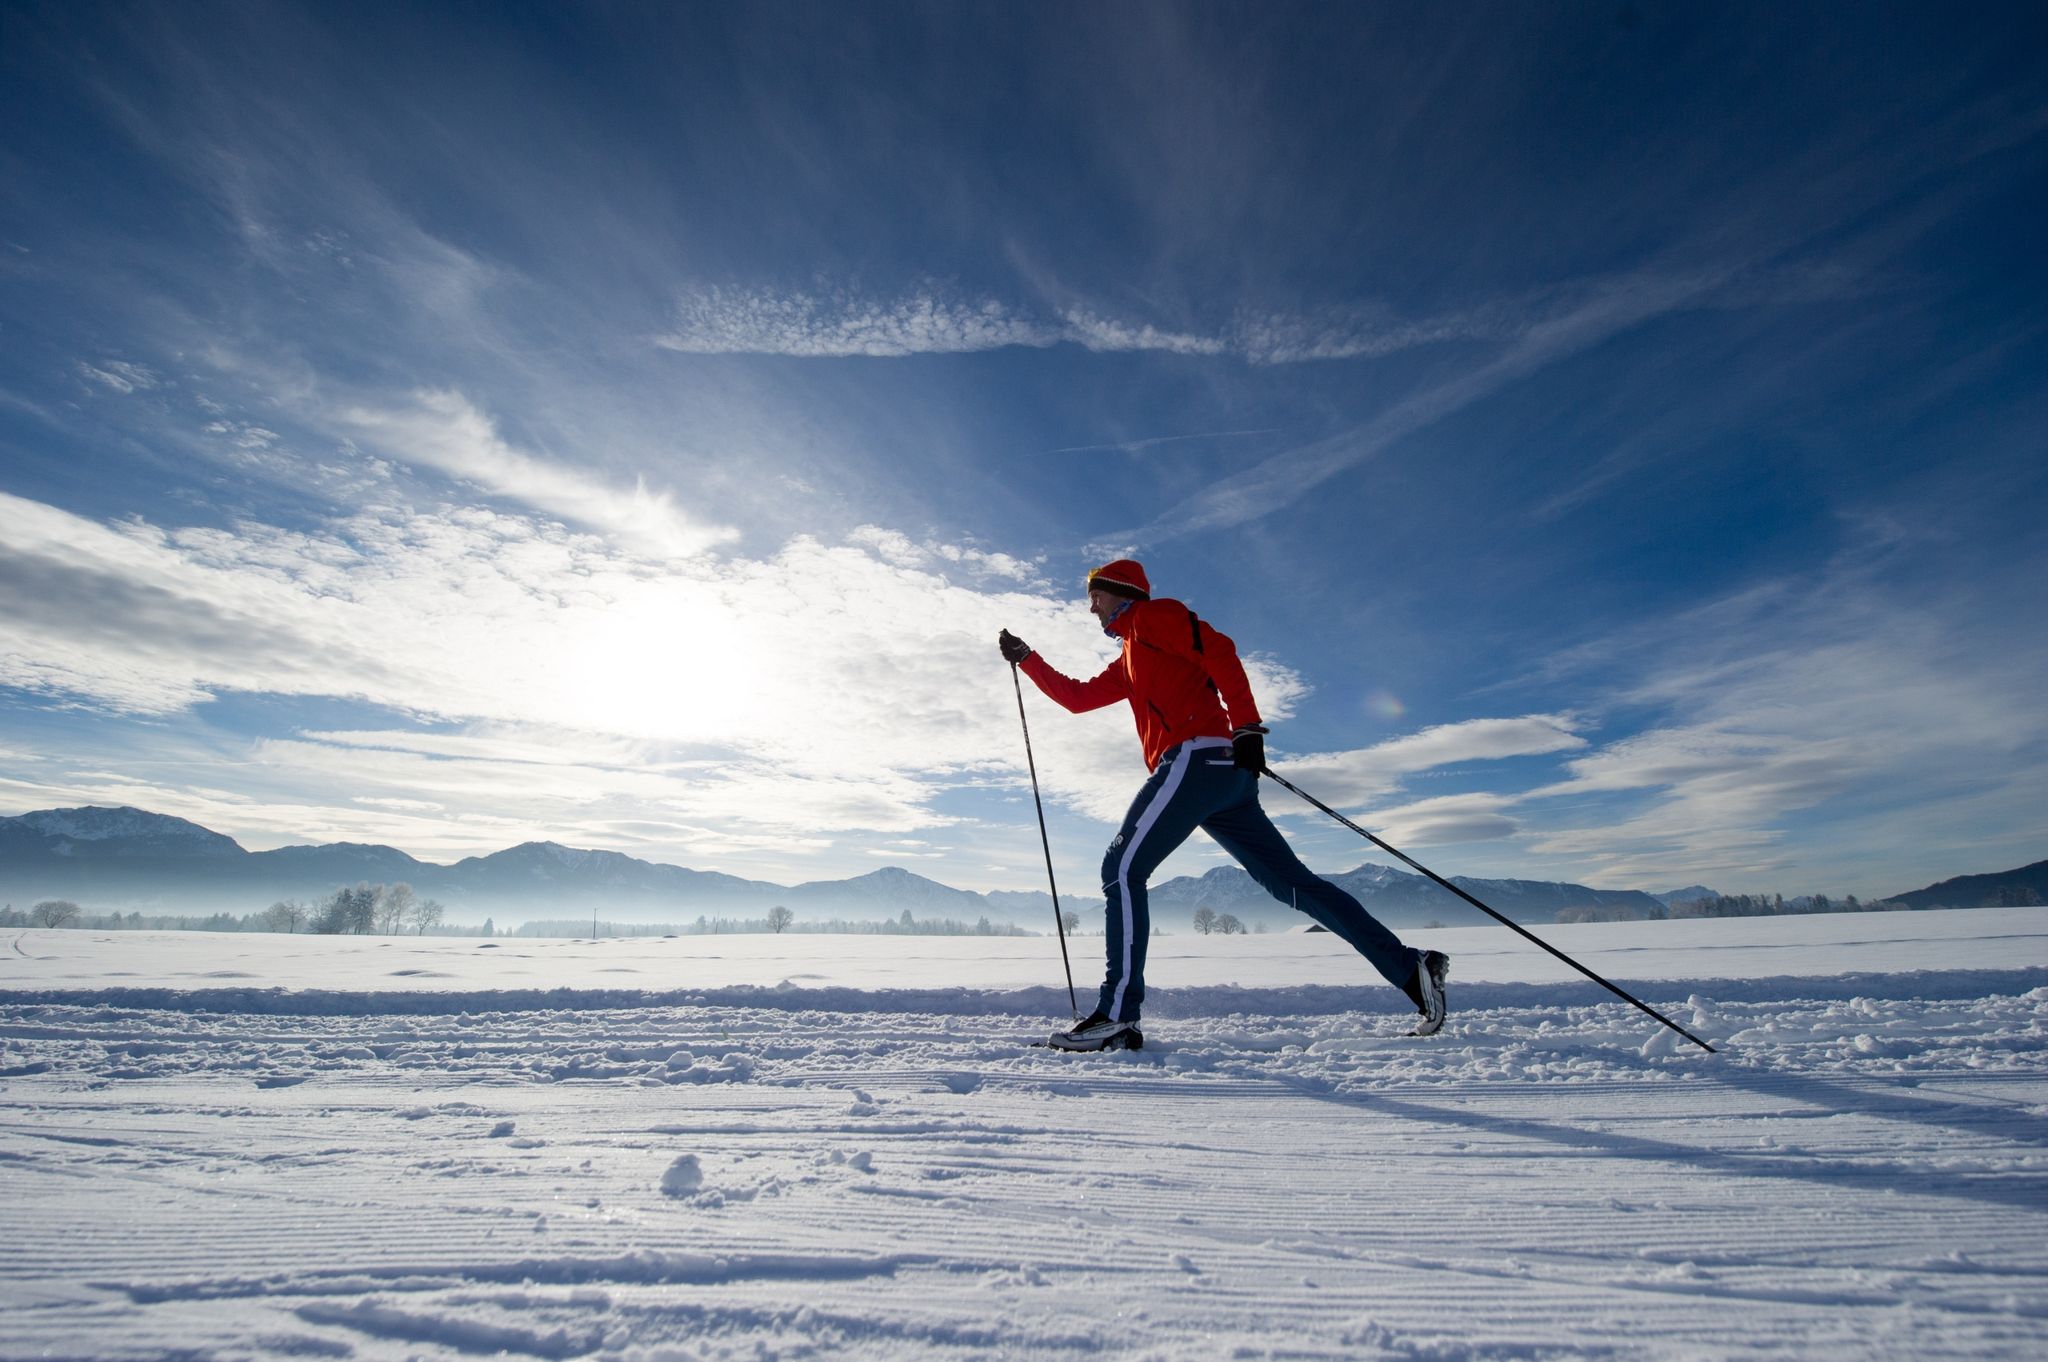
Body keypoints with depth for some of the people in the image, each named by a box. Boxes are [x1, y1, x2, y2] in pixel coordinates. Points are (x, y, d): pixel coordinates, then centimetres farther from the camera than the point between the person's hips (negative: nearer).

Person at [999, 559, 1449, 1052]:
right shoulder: (1130, 660, 33)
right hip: (1224, 772, 10)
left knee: (1122, 869, -11)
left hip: (1197, 757, -10)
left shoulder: (1154, 614, 7)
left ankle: (1117, 1015, -15)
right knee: (1292, 881, 7)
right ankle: (1410, 969, 7)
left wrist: (1246, 725, -17)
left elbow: (1218, 650, -8)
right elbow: (1078, 697, 33)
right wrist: (1026, 659, 29)